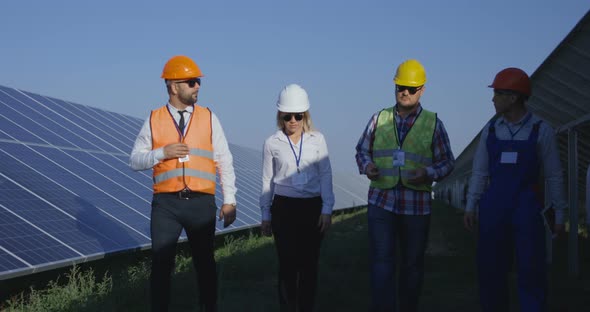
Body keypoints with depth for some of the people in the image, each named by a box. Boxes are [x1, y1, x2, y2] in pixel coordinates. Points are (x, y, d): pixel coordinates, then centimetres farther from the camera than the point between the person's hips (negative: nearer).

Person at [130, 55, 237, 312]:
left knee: (205, 263, 11)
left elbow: (224, 162, 4)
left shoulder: (209, 118, 5)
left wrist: (229, 201, -1)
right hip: (166, 203, 0)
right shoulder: (154, 121, 3)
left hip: (202, 203, 1)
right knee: (161, 264, 3)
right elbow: (135, 161, 4)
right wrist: (162, 152, -13)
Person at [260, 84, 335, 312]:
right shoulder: (272, 143, 1)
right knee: (288, 264, 0)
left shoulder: (317, 139, 1)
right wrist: (265, 215, 6)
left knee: (309, 263, 6)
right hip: (284, 207, -1)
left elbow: (325, 176, 1)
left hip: (313, 207, 1)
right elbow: (267, 181, 6)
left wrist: (327, 209, -5)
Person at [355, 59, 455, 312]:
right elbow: (362, 150, 15)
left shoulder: (433, 123, 3)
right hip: (381, 202, 0)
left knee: (412, 264, 10)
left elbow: (447, 162, 5)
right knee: (381, 263, -7)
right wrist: (366, 166, -7)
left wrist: (429, 173, -15)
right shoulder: (379, 118, 7)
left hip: (417, 206, 0)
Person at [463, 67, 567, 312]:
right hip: (494, 208, 3)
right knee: (490, 270, 6)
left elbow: (553, 175, 0)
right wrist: (470, 207, 0)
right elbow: (479, 171, 7)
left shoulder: (541, 130, -3)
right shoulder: (491, 129, 6)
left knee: (531, 273, -2)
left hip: (527, 209, -3)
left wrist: (559, 214, 0)